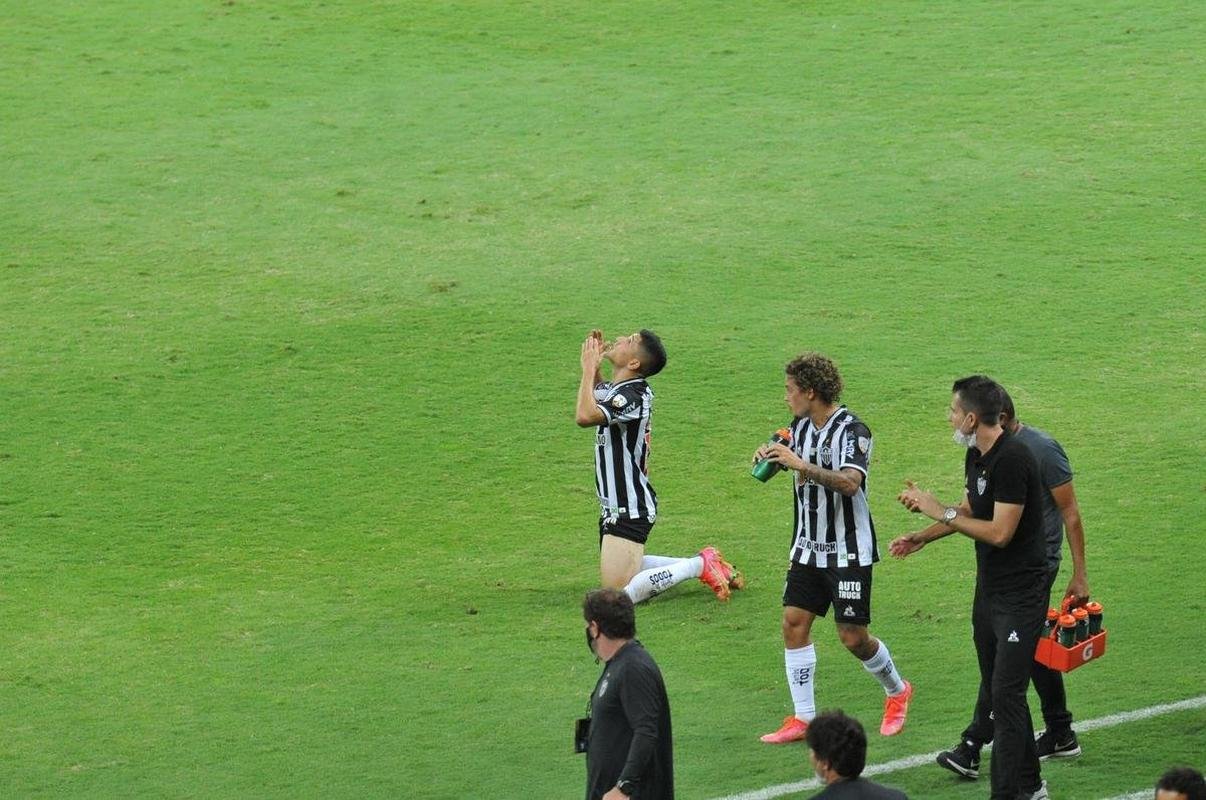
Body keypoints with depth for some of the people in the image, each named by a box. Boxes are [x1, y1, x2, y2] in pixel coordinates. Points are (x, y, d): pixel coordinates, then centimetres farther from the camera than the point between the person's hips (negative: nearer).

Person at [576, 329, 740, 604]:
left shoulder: (632, 396, -24)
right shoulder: (613, 389, 5)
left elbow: (585, 415, -40)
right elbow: (596, 392, 32)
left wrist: (589, 369, -26)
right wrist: (594, 365, 12)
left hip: (629, 509, -10)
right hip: (616, 506, 10)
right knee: (619, 573, 25)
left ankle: (701, 565, -2)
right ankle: (702, 562, 25)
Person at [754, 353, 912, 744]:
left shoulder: (852, 430, -17)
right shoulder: (801, 426, 6)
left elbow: (849, 482, -31)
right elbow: (788, 456, 25)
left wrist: (802, 465, -36)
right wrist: (771, 454, 1)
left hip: (849, 550, -7)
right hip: (808, 547, 7)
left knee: (853, 635, -3)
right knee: (794, 621, -2)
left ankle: (897, 690, 25)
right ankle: (803, 718, 3)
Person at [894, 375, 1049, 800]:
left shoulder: (1012, 459, -22)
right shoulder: (976, 455, 8)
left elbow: (999, 532, -24)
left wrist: (941, 512, -16)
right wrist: (921, 537, 17)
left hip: (1020, 594, -10)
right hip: (989, 590, 10)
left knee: (1006, 693, -12)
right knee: (997, 689, 15)